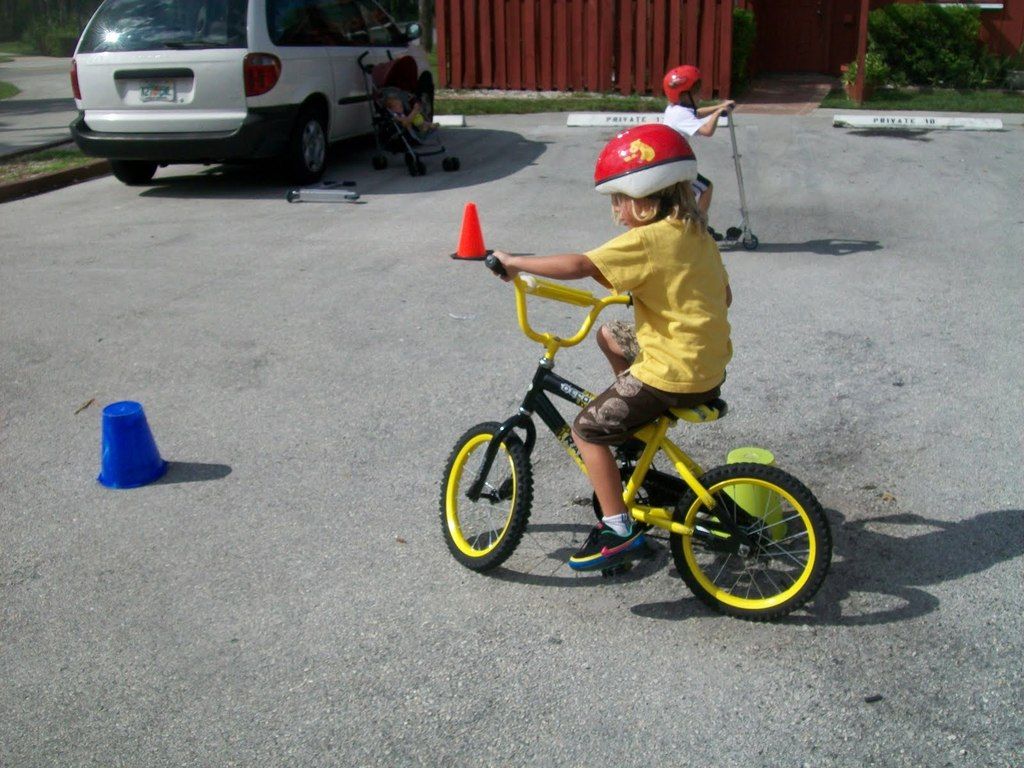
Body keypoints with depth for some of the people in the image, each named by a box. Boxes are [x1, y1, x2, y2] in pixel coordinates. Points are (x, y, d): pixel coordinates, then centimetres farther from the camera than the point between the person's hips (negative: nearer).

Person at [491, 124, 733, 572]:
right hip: (711, 367, 9)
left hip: (672, 373, -9)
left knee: (588, 430, 0)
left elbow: (578, 266, -26)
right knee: (609, 334, 28)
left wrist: (514, 262, -16)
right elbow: (724, 296, 16)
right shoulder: (697, 234, 8)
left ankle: (619, 530, 2)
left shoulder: (646, 240, -18)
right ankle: (637, 430, 33)